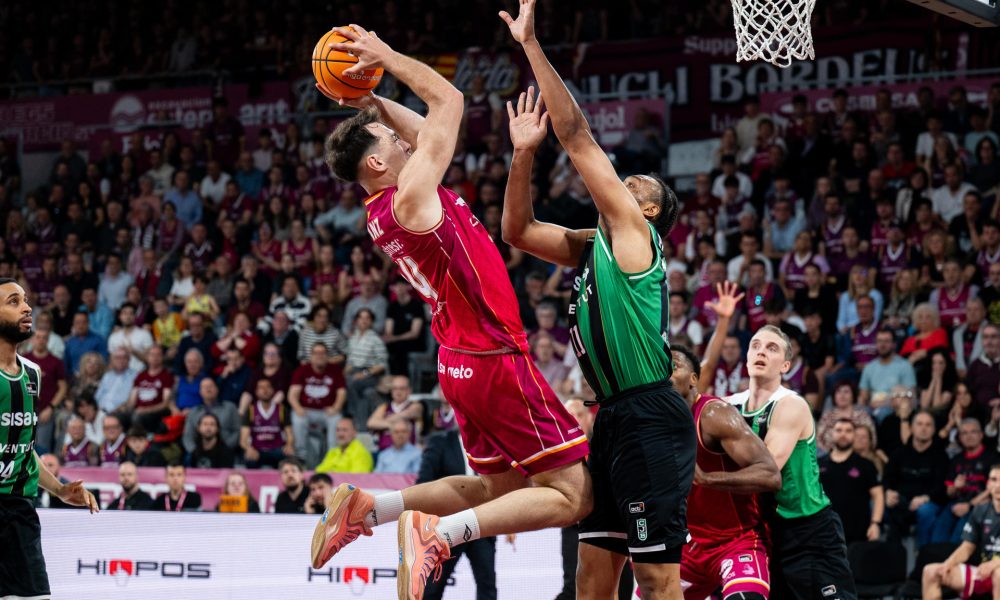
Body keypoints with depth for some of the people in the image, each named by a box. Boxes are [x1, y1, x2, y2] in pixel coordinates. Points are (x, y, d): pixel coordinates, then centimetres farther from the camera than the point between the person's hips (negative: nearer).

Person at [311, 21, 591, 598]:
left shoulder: (388, 208, 8)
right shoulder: (410, 198, -17)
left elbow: (428, 128, 23)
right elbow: (449, 100, -13)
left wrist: (373, 105, 16)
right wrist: (387, 58, -4)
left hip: (465, 361, 10)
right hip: (495, 360, -10)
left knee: (494, 487, 22)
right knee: (572, 494, -7)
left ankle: (367, 507, 13)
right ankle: (437, 532, -20)